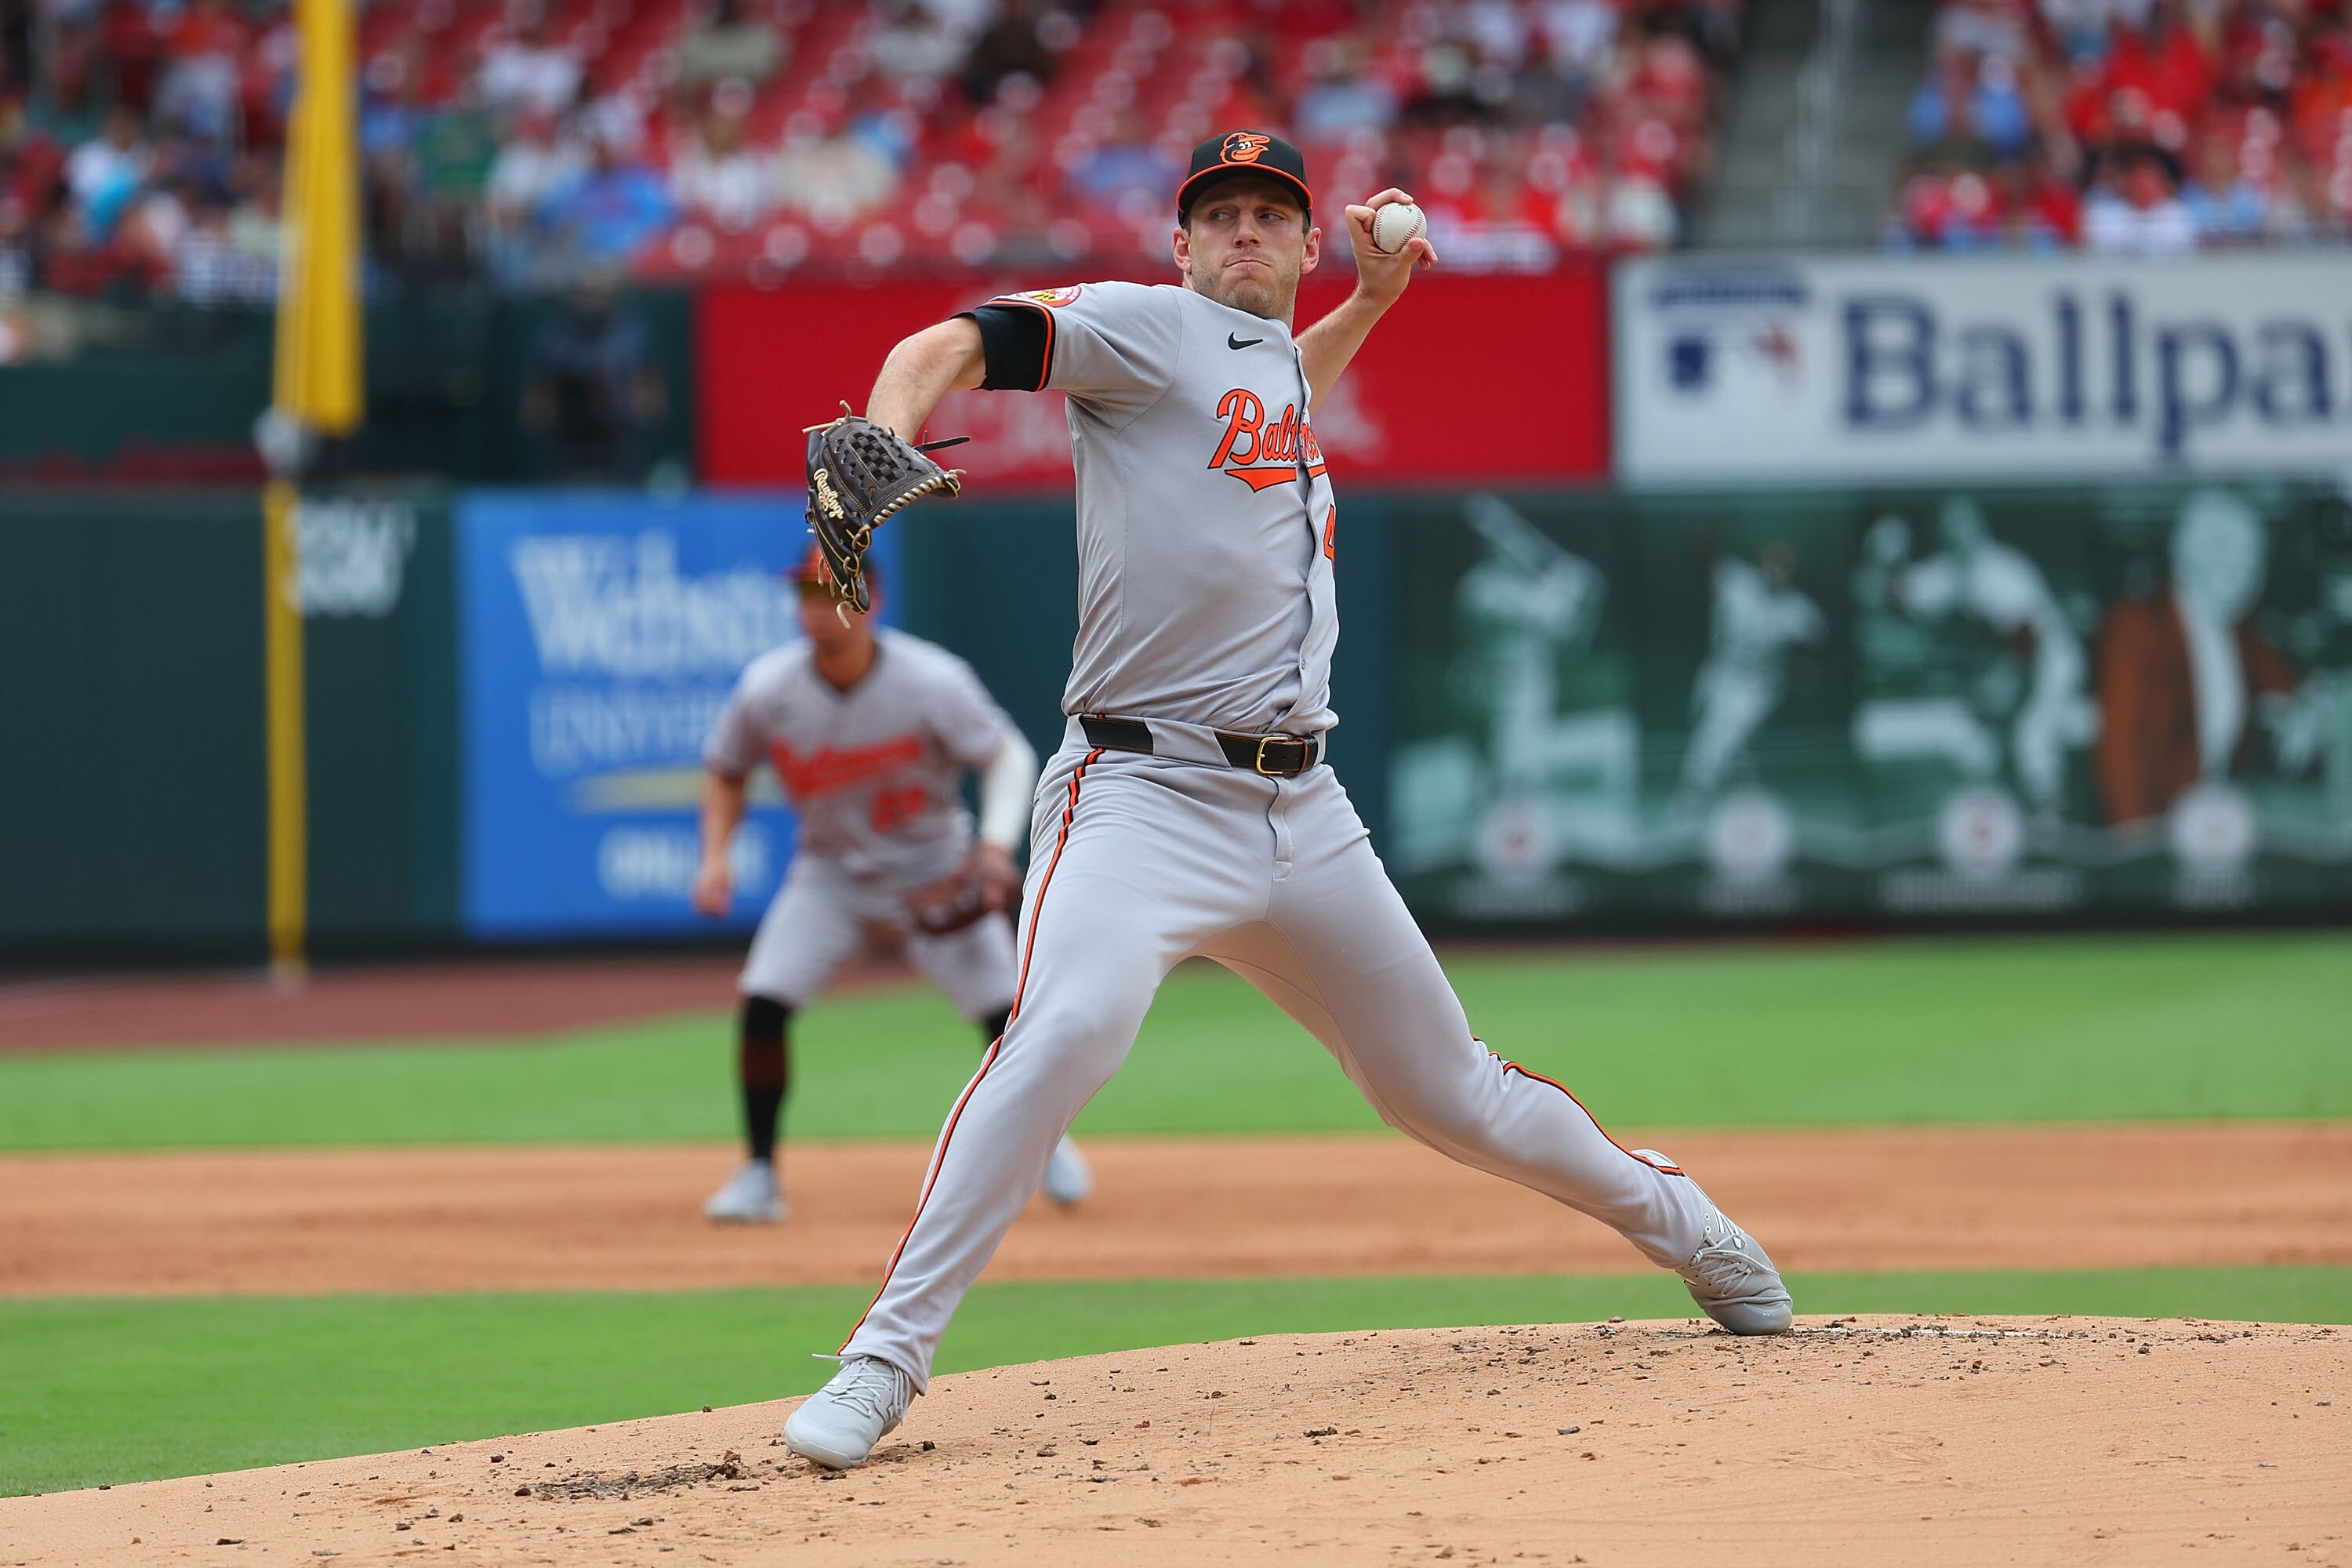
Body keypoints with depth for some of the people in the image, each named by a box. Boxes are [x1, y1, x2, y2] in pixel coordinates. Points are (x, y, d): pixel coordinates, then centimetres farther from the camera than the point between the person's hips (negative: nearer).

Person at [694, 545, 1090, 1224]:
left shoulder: (931, 680, -23)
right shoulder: (767, 689, -15)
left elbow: (1008, 756, -16)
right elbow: (725, 771, 3)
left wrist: (996, 844, -32)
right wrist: (715, 857, -11)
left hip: (933, 868, -2)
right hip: (831, 868, 2)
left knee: (1004, 1011, -6)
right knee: (762, 1003, -16)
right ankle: (759, 1174, -3)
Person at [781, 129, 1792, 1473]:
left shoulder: (1284, 360, 20)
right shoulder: (1144, 327, -1)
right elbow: (950, 347, -15)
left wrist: (1374, 293, 34)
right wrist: (879, 452, -35)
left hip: (1302, 810, 6)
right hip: (1145, 794, -6)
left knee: (1446, 1088, 15)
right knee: (1068, 1027, -32)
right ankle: (886, 1359, -28)